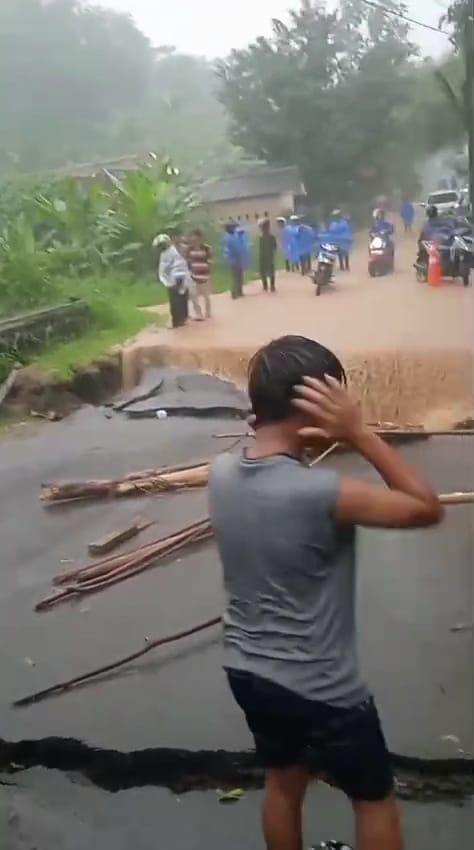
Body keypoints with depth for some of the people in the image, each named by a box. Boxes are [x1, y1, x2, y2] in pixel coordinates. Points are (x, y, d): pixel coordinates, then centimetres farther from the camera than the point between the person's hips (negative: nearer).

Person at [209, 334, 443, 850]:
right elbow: (427, 509, -17)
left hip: (246, 671, 6)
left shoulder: (221, 474, -9)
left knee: (282, 783, 29)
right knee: (374, 799, 20)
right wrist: (358, 433, -22)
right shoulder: (323, 493, -30)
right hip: (321, 688, -6)